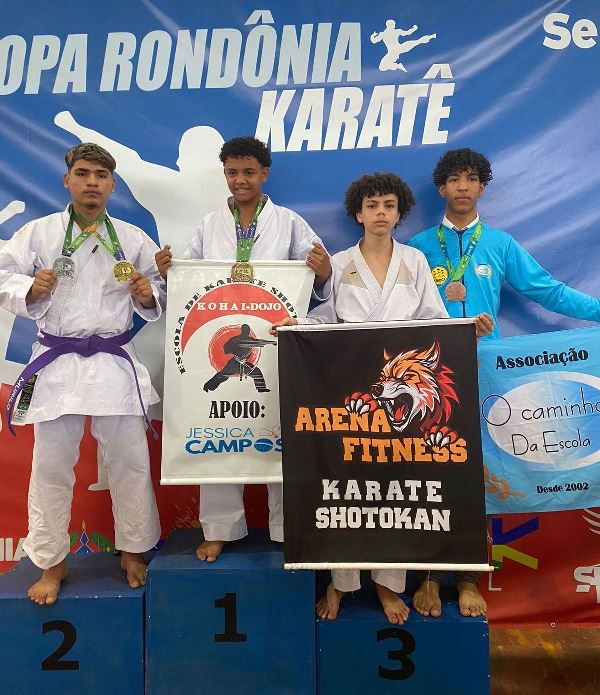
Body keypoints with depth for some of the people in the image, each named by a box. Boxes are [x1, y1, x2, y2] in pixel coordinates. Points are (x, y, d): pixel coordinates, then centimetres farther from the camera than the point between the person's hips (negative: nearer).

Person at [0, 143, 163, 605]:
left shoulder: (132, 238, 5)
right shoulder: (38, 233, 2)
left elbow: (160, 293, 10)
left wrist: (149, 296, -11)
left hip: (115, 362, 1)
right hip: (57, 363, 0)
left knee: (130, 461, 8)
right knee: (51, 466, 9)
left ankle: (133, 550, 31)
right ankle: (52, 563, 30)